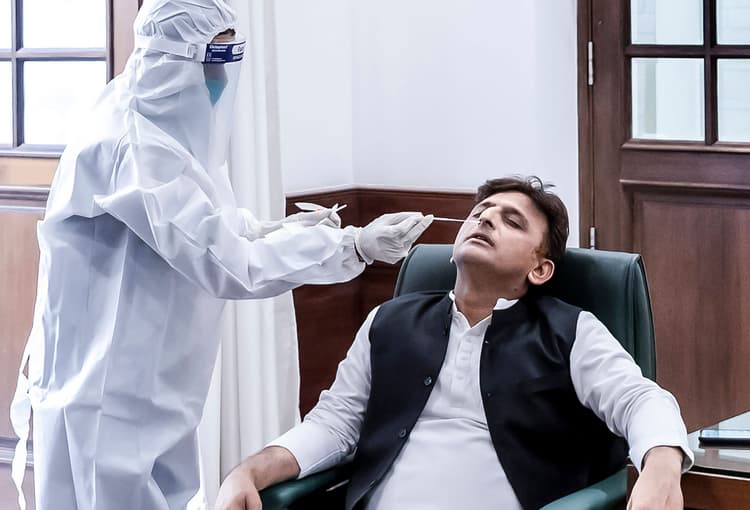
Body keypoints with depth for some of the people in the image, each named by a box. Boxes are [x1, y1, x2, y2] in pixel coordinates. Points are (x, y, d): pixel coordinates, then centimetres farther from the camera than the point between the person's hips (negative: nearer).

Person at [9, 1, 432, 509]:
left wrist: (273, 229, 6)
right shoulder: (133, 148, -24)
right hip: (110, 388, -10)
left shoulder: (165, 128, 7)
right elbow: (230, 266, -26)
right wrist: (353, 246, -24)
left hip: (151, 382, 10)